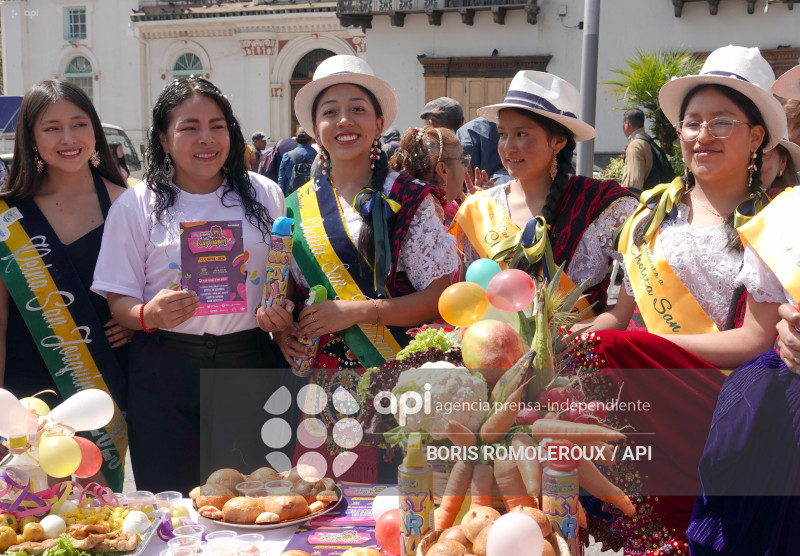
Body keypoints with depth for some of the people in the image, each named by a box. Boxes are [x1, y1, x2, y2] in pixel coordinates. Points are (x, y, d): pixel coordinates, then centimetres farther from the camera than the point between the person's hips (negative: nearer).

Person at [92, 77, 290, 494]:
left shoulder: (264, 195, 7)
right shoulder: (136, 205, 2)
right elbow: (118, 299, 1)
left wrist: (280, 311, -7)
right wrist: (148, 314, -21)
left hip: (248, 365, 1)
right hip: (165, 370, -1)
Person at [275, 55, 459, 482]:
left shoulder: (410, 201, -1)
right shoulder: (298, 206, 10)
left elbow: (441, 297, -7)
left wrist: (356, 310, -14)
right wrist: (281, 330, -2)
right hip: (317, 387, 3)